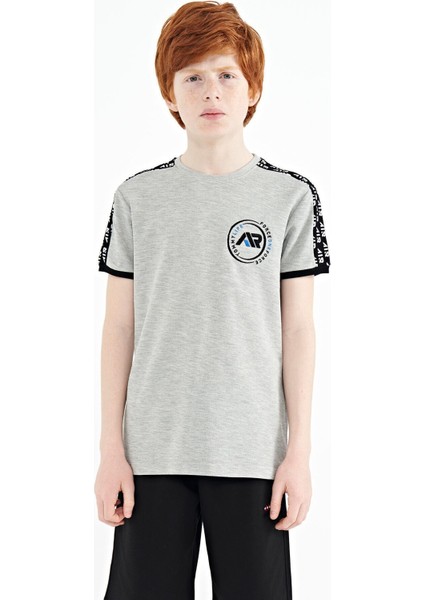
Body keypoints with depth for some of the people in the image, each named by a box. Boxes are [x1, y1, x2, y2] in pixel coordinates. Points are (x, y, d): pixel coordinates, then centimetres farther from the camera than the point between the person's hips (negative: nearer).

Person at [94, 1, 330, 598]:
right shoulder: (138, 197, 5)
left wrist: (299, 451, -2)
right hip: (153, 450, 1)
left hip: (253, 452, -1)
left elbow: (298, 329, 1)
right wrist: (111, 449, 1)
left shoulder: (290, 196, 1)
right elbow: (119, 327, 5)